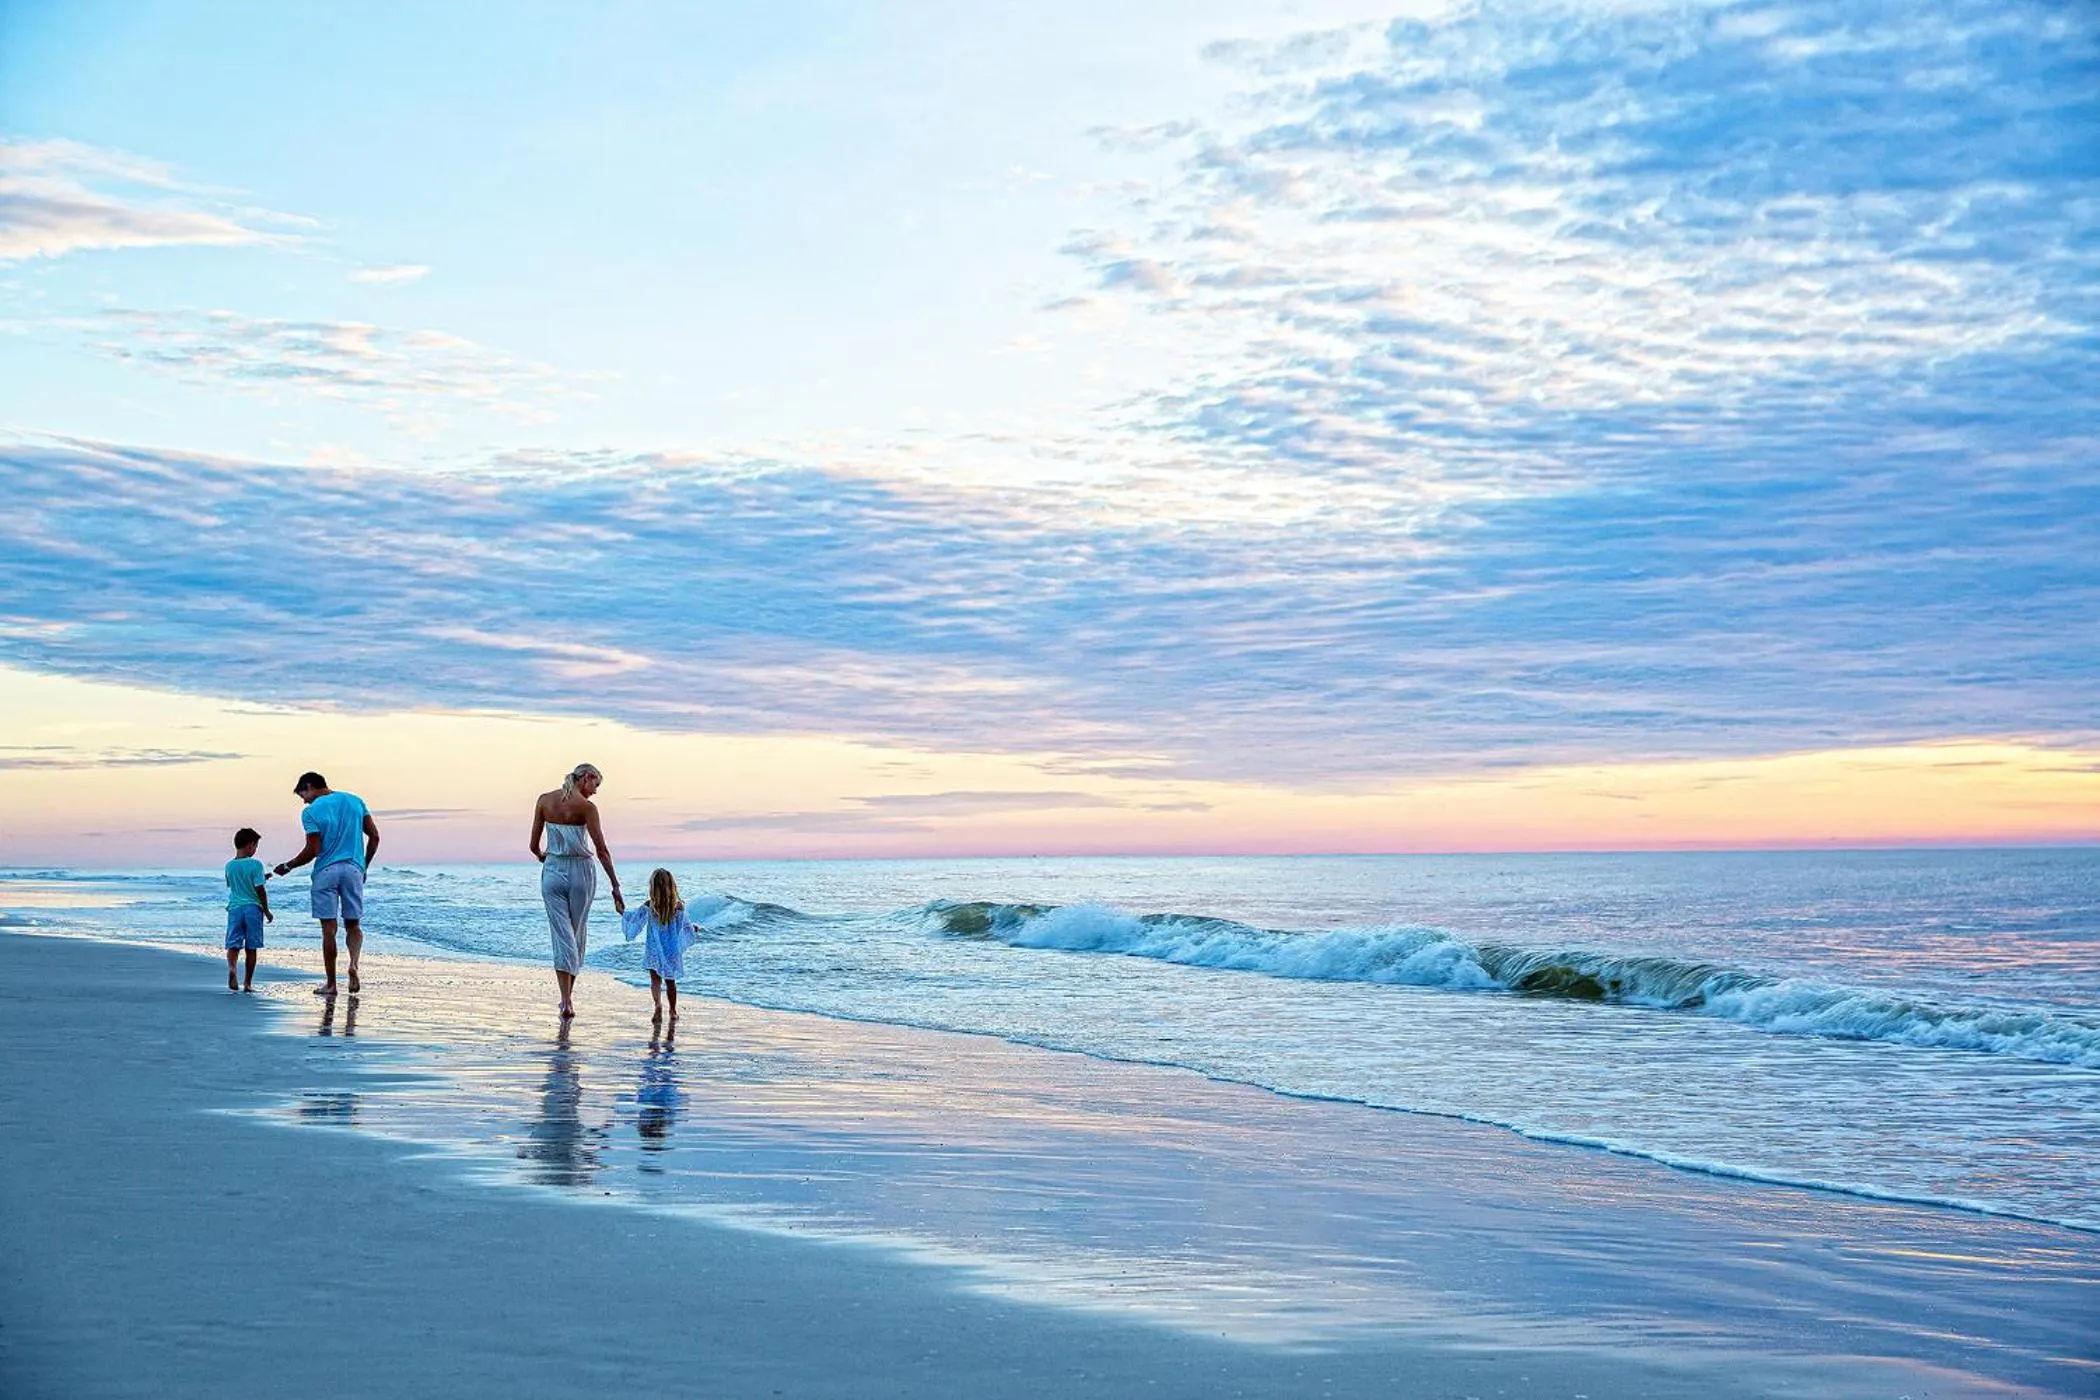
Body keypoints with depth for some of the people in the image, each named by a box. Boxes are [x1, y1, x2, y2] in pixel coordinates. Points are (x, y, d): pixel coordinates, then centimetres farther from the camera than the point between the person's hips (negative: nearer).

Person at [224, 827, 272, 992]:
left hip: (235, 908, 3)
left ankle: (231, 968, -28)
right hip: (253, 908, -3)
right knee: (251, 948, 6)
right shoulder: (255, 865, -9)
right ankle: (248, 983, 9)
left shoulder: (229, 866, 6)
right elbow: (260, 890, -11)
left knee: (233, 945, 1)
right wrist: (267, 911, 0)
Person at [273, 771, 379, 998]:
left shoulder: (311, 812, -5)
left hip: (326, 871, -3)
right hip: (354, 869, 3)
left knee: (329, 929, 1)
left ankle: (331, 984, 5)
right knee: (353, 925, 11)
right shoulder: (355, 801, 9)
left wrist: (288, 866, 5)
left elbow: (312, 851, -9)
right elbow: (374, 836, 7)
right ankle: (354, 963, -17)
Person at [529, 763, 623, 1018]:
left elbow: (534, 845, 5)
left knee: (562, 937, 0)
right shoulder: (586, 807, -9)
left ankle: (567, 1002, -13)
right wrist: (615, 887, -11)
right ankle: (568, 996, 23)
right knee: (577, 936, 15)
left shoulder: (544, 800, 2)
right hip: (580, 872, -2)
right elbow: (602, 851, -13)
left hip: (552, 872, 2)